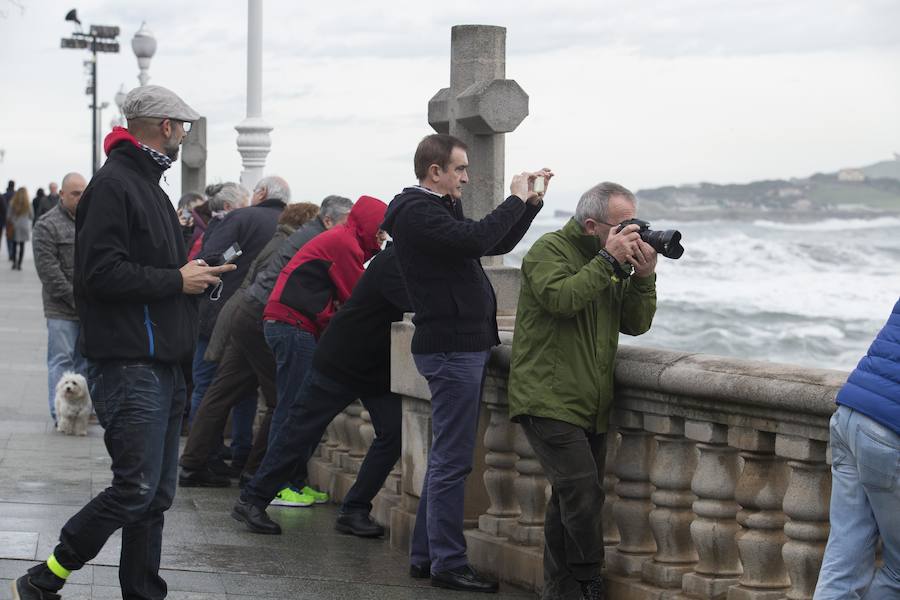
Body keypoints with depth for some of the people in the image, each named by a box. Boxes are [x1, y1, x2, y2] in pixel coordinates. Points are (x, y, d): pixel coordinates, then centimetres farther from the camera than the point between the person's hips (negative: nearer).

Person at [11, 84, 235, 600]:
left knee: (157, 495, 9)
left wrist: (202, 274, 12)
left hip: (162, 365, 10)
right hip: (129, 364, -10)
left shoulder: (148, 185, 20)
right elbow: (103, 273, -20)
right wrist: (177, 280, -14)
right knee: (137, 488, -13)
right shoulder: (113, 185, -11)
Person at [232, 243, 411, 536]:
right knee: (301, 432, -1)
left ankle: (354, 511, 4)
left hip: (381, 370, 7)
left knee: (394, 432, -5)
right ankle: (252, 501, 10)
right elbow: (416, 305, -37)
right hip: (340, 364, -7)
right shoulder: (392, 262, -24)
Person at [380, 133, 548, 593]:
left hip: (462, 346, 11)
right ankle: (448, 564, -5)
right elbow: (475, 240, -27)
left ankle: (425, 555, 19)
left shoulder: (438, 210, 18)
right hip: (451, 348, -11)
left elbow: (497, 244, 23)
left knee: (445, 459, 14)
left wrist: (531, 201, 13)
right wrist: (516, 200, -15)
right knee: (452, 461, -8)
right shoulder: (417, 212, -13)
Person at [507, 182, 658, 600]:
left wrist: (643, 277, -4)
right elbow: (561, 298, -24)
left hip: (590, 405, 8)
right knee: (583, 492, -17)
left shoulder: (613, 260, 17)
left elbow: (635, 324, 12)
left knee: (569, 501, 10)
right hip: (548, 401, -8)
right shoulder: (549, 250, -6)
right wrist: (608, 261, -19)